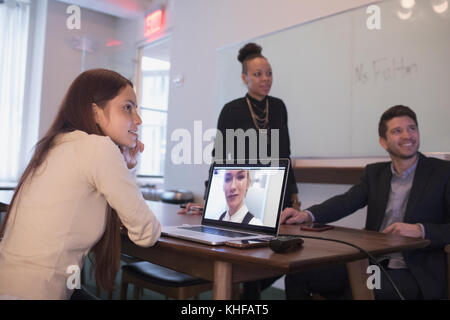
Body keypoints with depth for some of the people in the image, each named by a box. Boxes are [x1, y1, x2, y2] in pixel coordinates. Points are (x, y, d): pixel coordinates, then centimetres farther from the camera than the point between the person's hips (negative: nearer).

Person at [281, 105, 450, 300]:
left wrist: (420, 230, -23)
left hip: (417, 273, -4)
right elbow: (346, 201, -2)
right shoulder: (375, 172, 13)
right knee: (297, 274, -6)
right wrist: (306, 215, -20)